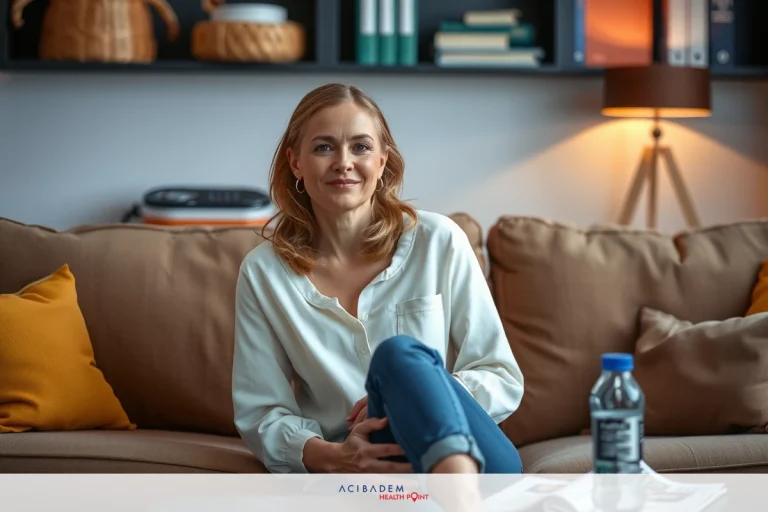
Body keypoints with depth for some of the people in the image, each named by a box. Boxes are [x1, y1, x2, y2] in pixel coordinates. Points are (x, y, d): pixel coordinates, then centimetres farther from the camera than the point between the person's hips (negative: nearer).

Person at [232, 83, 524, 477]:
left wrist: (417, 403, -14)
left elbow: (503, 382, 6)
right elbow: (260, 415, 7)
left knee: (400, 355, -34)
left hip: (469, 458, 0)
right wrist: (331, 457, -15)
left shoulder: (438, 242, 4)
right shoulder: (263, 273, 6)